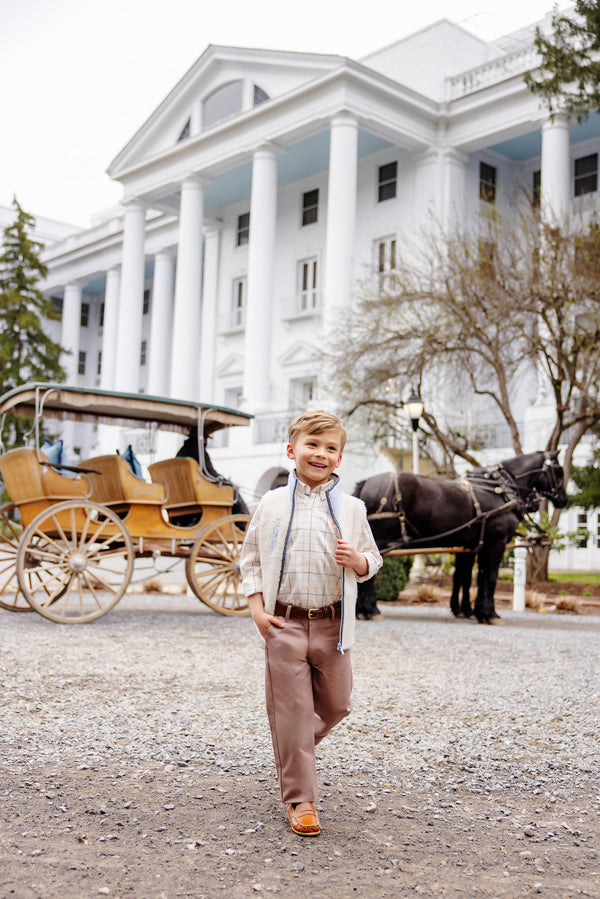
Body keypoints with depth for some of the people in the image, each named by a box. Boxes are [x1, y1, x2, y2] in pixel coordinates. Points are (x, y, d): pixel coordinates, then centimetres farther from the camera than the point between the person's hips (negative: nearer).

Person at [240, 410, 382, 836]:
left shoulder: (351, 508, 3)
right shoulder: (272, 504, 2)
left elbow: (372, 562, 11)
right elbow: (251, 559, 7)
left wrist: (356, 559, -13)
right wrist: (257, 609, -3)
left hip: (332, 624, 2)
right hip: (284, 624, -2)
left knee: (336, 704, 12)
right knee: (291, 710, 1)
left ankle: (294, 750, 41)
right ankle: (300, 797, 13)